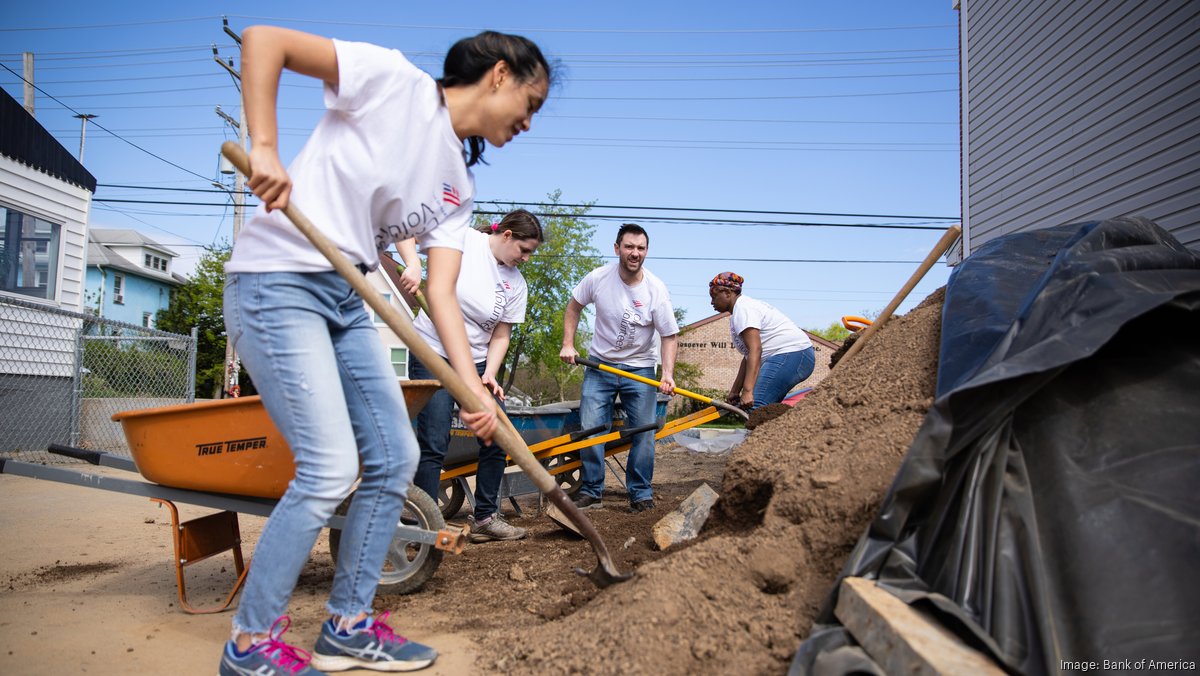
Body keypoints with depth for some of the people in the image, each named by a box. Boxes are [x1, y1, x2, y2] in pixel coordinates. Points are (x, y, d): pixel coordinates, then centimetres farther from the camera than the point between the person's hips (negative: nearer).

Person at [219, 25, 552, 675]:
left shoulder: (459, 187, 11)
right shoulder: (395, 80, -8)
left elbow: (441, 291, 2)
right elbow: (261, 39, -9)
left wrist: (473, 387, -10)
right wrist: (264, 149, -21)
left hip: (347, 303, 8)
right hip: (277, 283, -8)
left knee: (395, 457, 5)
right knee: (330, 467, -13)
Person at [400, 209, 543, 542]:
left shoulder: (516, 284, 4)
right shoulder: (461, 240, -10)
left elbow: (500, 336, 5)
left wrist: (489, 375, -10)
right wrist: (412, 263, -30)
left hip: (476, 363, 6)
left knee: (497, 440, 4)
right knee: (434, 444, -9)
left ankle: (485, 518, 19)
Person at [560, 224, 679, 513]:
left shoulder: (656, 289, -14)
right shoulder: (597, 278, -11)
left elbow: (668, 336, -9)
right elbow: (574, 307, 7)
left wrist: (668, 374, -22)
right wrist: (568, 344, -3)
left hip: (640, 368, 0)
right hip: (600, 365, 1)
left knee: (643, 432, -1)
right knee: (589, 429, -5)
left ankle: (641, 494, 14)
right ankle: (591, 491, 10)